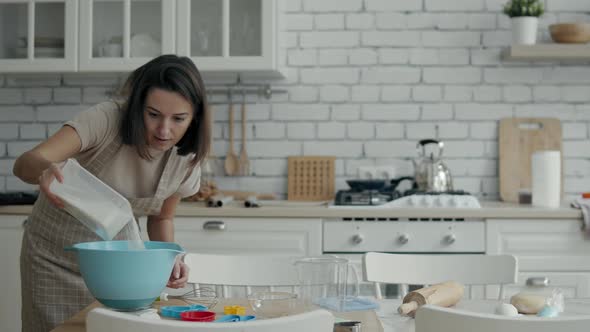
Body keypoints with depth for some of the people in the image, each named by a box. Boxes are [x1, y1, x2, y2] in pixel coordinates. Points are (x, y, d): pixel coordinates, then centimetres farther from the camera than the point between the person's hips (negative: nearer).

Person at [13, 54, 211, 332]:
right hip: (55, 254, -3)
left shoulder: (186, 160, -13)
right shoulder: (106, 120, -28)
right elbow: (24, 163, -38)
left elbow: (161, 218, 4)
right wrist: (45, 169, -60)